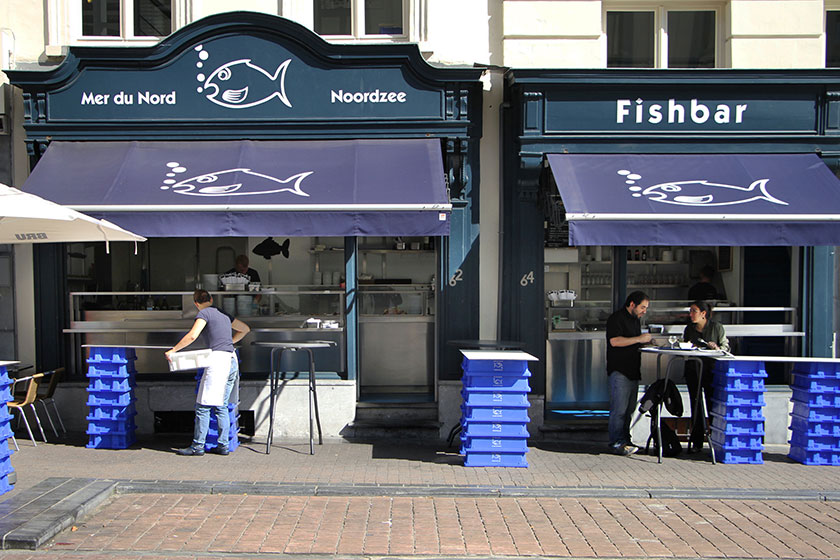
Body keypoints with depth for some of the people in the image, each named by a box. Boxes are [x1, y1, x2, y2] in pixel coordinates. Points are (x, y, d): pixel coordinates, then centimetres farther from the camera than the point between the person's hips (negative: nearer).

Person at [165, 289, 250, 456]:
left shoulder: (205, 313, -1)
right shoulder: (224, 314, 21)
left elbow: (192, 336, -14)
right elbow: (245, 329, 32)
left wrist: (173, 350, -5)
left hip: (218, 358, -8)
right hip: (231, 360, 8)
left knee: (203, 405, -2)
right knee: (221, 406, 12)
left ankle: (197, 446, 1)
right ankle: (223, 445, 11)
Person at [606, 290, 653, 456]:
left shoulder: (636, 320, 21)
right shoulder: (616, 318, -9)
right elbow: (614, 341, -21)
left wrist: (646, 341, 12)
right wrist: (639, 339, -18)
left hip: (633, 371, 9)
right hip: (619, 371, -9)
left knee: (630, 409, 9)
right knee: (619, 409, -11)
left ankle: (625, 440, 15)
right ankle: (616, 443, -8)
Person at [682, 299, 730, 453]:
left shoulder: (716, 327, 0)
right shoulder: (689, 329, 11)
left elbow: (726, 346, 2)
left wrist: (718, 349, -17)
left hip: (711, 370, -3)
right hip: (693, 371, 3)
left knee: (712, 406, -5)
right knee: (695, 407, 5)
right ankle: (696, 443, 11)